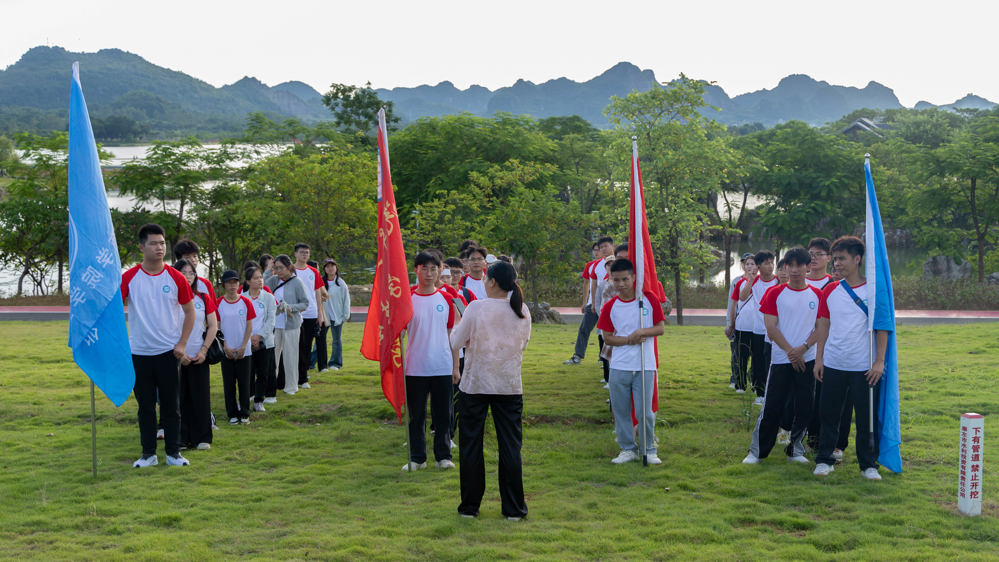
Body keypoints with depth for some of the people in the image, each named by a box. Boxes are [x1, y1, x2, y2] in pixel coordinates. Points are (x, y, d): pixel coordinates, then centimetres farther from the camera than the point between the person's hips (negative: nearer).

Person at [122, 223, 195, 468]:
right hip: (139, 353, 0)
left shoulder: (176, 278, -1)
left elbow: (189, 311, 7)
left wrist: (182, 343, 0)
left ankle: (173, 452, 15)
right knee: (145, 406, 8)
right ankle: (148, 453, 18)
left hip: (168, 352, 0)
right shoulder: (129, 277, -3)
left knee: (171, 405, 5)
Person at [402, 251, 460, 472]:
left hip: (442, 368, 1)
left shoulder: (446, 299, 6)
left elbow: (452, 334, 10)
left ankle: (443, 456, 18)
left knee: (443, 415, 6)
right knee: (416, 416, 6)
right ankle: (417, 458, 16)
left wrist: (455, 365, 7)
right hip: (415, 368, -1)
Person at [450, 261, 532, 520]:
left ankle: (470, 506, 15)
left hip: (475, 384, -2)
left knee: (471, 445, 9)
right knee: (510, 445, 7)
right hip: (509, 385, 2)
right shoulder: (522, 311, -2)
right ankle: (514, 508, 10)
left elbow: (455, 343, -7)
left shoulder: (476, 308, -13)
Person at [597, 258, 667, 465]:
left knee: (644, 411, -1)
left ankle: (649, 450, 15)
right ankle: (627, 449, 21)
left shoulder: (649, 299, 0)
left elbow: (660, 328, 2)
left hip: (645, 366, -2)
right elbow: (607, 337, 3)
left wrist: (642, 332, -16)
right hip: (619, 366, 2)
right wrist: (628, 340, -12)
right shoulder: (610, 306, 3)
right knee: (621, 410, 7)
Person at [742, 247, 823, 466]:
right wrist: (790, 351, -11)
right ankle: (757, 451, 9)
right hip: (781, 359, -2)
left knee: (804, 408, 4)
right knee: (771, 407, -2)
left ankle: (795, 450, 18)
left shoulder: (817, 295, 5)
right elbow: (771, 328, -3)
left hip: (807, 359, 2)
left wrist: (803, 348, -12)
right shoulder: (775, 293, 1)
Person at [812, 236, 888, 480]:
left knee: (866, 418, 3)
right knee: (829, 414, 8)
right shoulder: (830, 291, 6)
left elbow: (882, 327, -2)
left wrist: (879, 361, -7)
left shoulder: (873, 290, -3)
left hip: (864, 368, -3)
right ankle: (824, 459, 19)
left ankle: (868, 464, 15)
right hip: (833, 365, 3)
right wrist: (818, 358, 7)